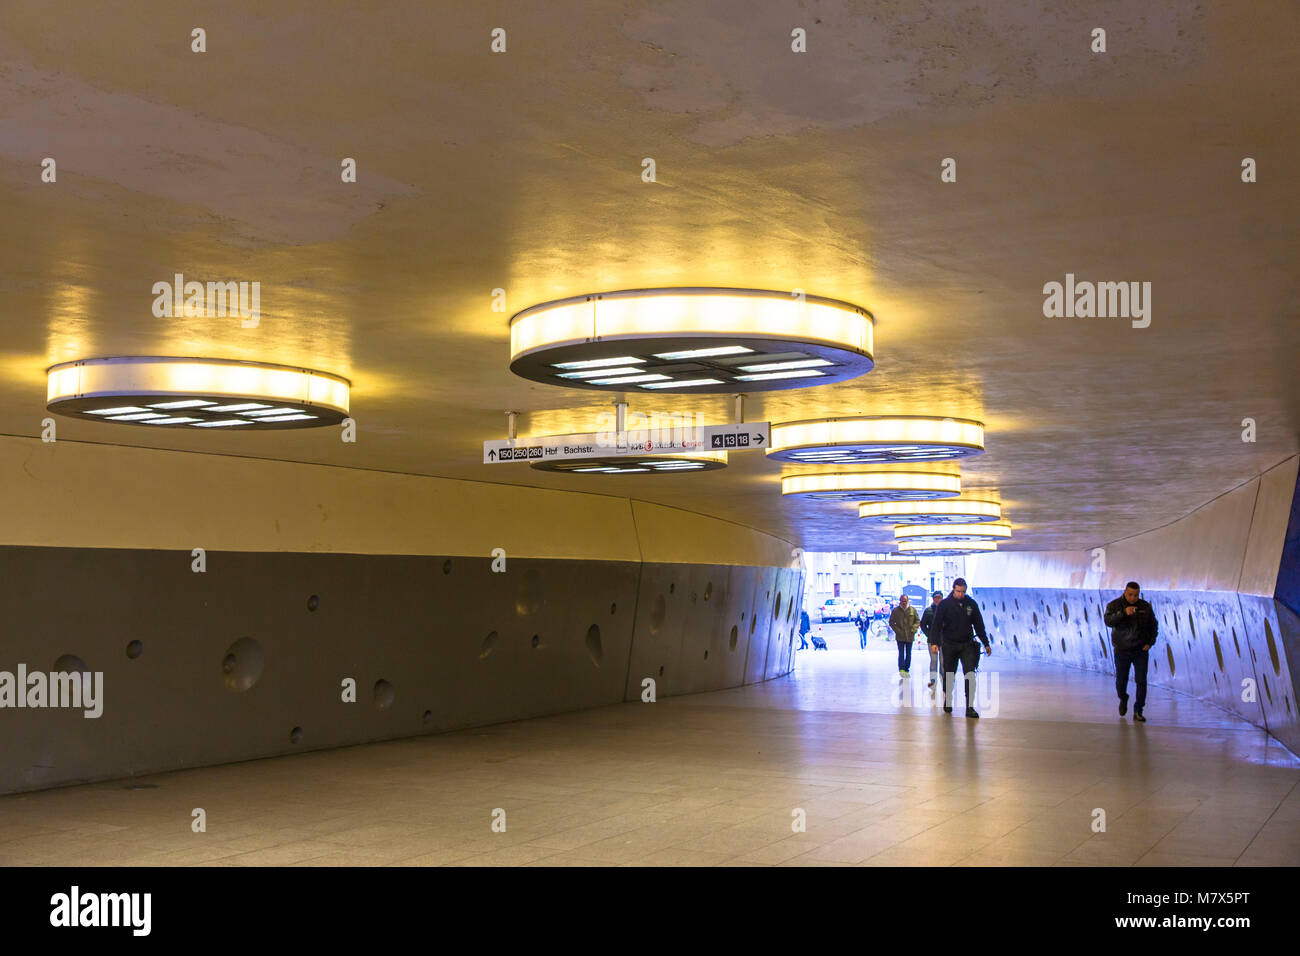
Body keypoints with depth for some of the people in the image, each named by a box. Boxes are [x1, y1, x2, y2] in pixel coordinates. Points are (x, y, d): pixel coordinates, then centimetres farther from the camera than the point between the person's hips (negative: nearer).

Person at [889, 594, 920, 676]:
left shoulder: (912, 610, 6)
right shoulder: (896, 610, 2)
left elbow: (917, 621, 10)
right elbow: (891, 622, 4)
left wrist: (913, 630, -5)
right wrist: (897, 631, -8)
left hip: (910, 636, 2)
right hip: (900, 636, -2)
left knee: (908, 654, 7)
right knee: (901, 653, -10)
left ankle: (906, 670, 15)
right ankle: (901, 670, -17)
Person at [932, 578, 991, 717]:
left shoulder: (971, 604, 4)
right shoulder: (944, 604, -3)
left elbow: (979, 625, 11)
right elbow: (937, 625, -5)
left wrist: (986, 643, 8)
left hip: (967, 645, 1)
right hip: (949, 645, -1)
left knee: (970, 674, -11)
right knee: (949, 676, 8)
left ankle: (970, 707, -13)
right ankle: (947, 701, 28)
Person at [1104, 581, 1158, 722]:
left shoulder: (1145, 607, 1)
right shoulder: (1114, 605, -8)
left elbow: (1153, 626, 12)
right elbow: (1108, 621, -26)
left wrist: (1150, 643, -2)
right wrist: (1124, 613, -40)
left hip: (1140, 651, 1)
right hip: (1122, 651, -1)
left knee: (1141, 681, -7)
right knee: (1121, 681, 8)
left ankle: (1138, 712, 1)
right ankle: (1123, 699, 40)